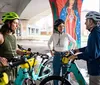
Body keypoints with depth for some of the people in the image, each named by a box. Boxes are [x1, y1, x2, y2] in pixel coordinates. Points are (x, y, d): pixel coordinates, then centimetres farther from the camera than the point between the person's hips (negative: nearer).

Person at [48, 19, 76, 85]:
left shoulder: (67, 35, -8)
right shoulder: (53, 35, -1)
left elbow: (74, 43, 6)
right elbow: (49, 43, 17)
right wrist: (51, 51, 11)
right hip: (56, 56, 2)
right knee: (56, 74, 10)